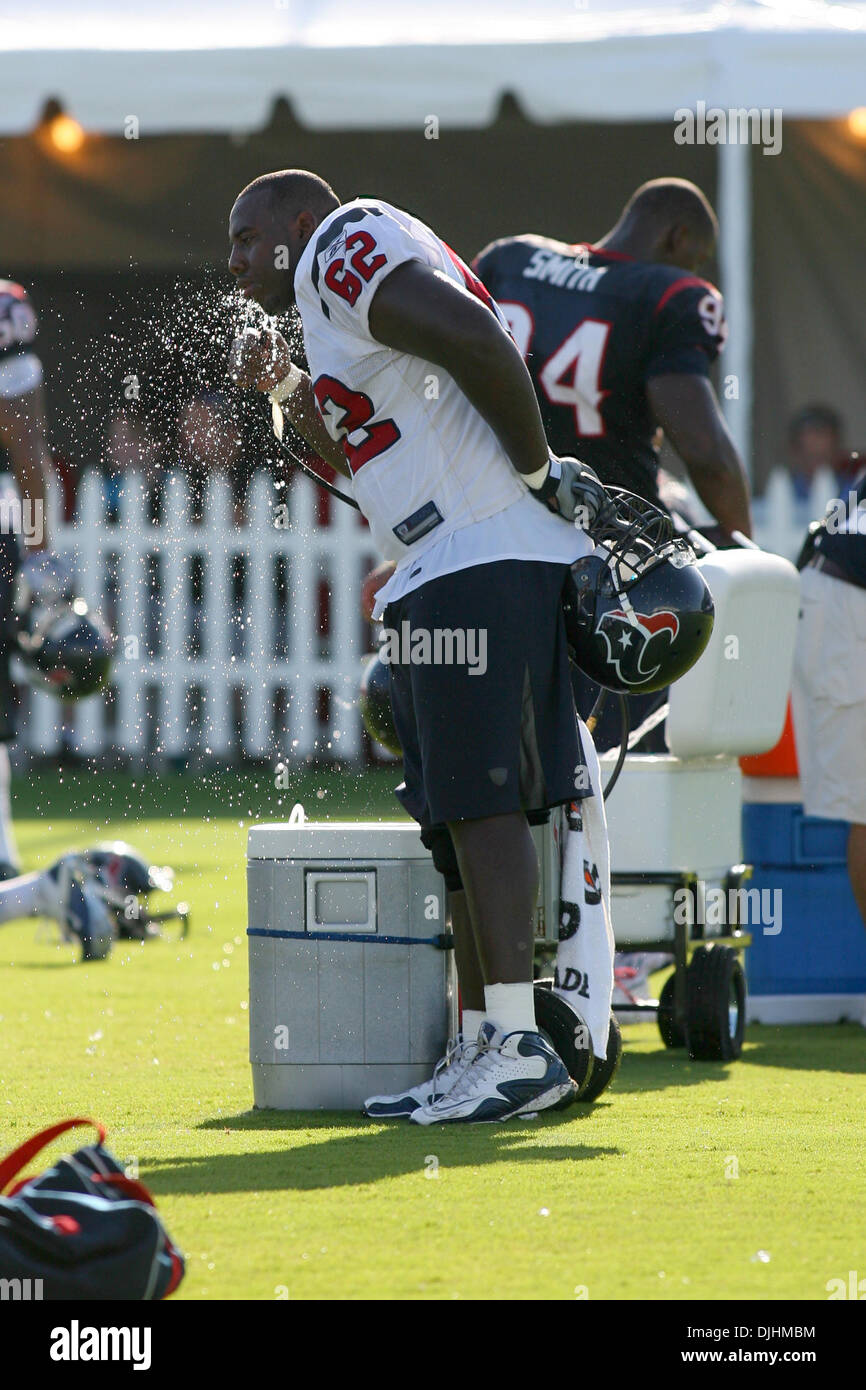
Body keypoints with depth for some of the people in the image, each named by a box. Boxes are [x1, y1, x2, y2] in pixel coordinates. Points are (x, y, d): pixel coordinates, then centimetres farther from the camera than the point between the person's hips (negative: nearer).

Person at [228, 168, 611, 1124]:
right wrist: (291, 395, 21)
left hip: (485, 560, -10)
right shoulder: (330, 302, 25)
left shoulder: (345, 243, -6)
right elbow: (371, 466, 33)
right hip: (436, 579, 10)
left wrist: (537, 470, -13)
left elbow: (472, 337, -20)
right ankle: (481, 1045, 12)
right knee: (457, 817, 10)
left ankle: (518, 1046, -17)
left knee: (481, 800, -13)